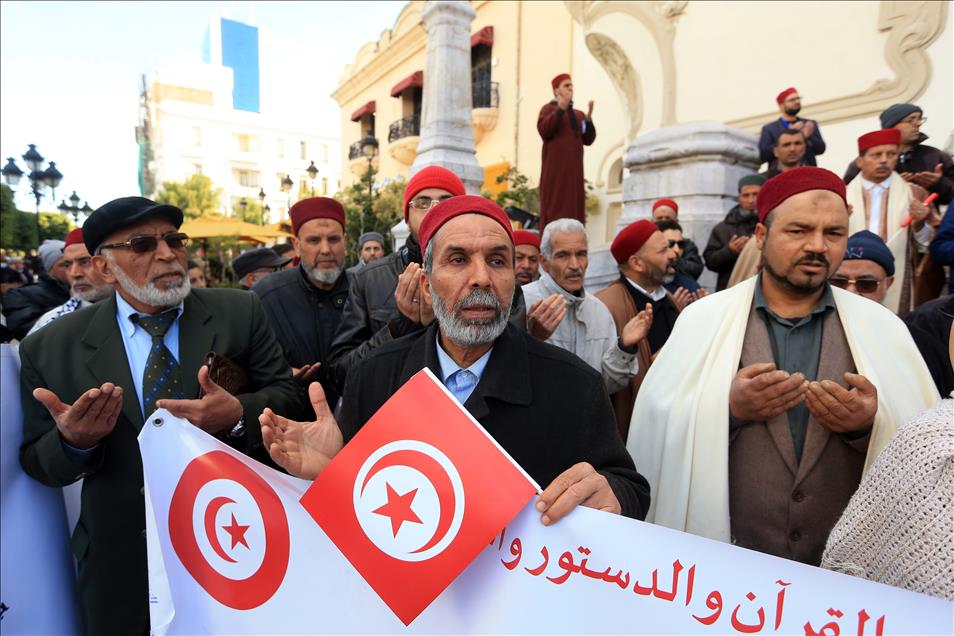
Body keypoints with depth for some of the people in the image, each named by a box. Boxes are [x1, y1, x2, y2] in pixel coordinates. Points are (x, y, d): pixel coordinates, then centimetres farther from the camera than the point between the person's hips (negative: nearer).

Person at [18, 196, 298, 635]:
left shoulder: (240, 313, -7)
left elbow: (285, 392, -5)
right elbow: (36, 464, 1)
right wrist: (74, 439, -21)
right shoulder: (51, 348, -4)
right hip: (123, 562, 1)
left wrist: (238, 415, -25)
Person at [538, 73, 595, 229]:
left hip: (574, 169, 6)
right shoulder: (549, 108, 7)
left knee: (574, 207, -1)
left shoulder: (579, 114, 22)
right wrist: (560, 109, -17)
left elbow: (588, 140, 11)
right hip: (556, 167, -5)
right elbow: (543, 131, -12)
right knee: (555, 206, -12)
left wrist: (588, 117, -2)